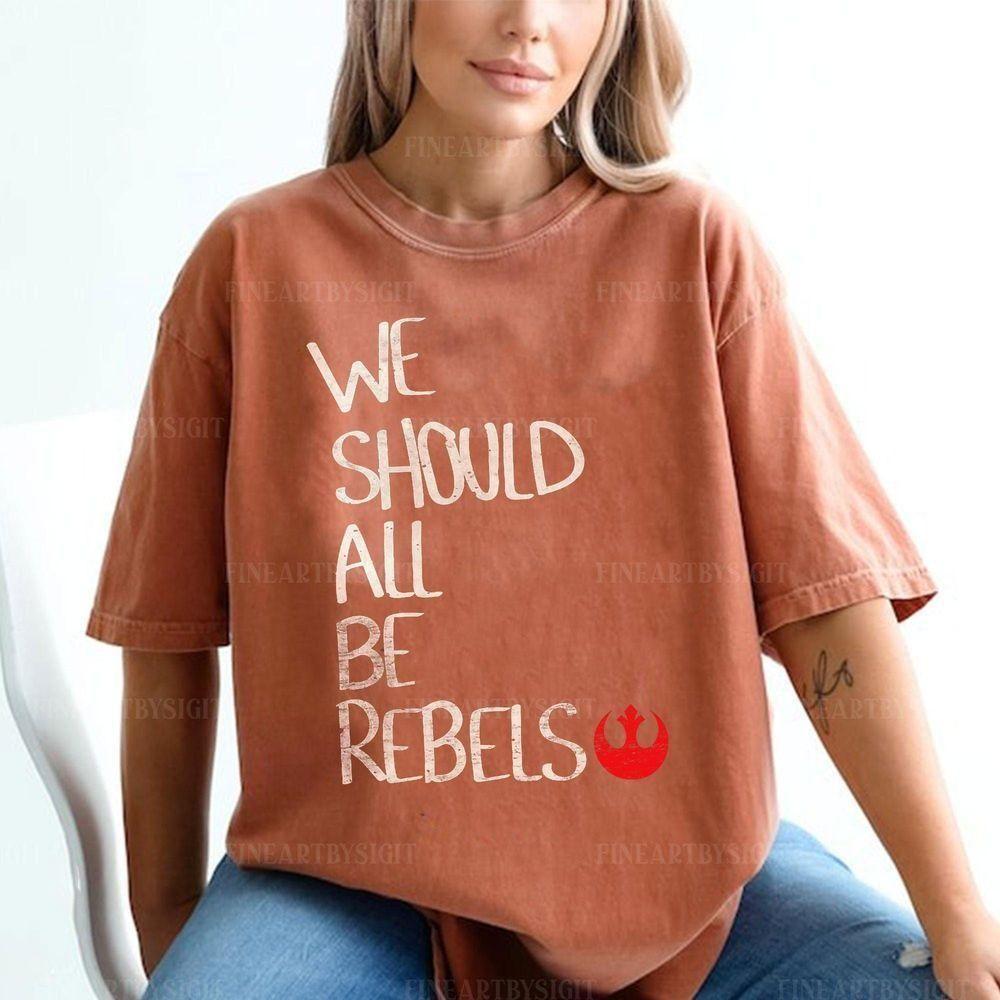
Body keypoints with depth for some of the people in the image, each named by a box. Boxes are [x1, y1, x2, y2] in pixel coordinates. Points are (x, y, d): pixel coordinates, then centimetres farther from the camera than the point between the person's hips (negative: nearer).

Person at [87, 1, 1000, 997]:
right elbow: (168, 639, 1)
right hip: (358, 874, 0)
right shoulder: (253, 261, -3)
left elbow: (827, 594, -8)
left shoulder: (694, 245, -4)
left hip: (670, 848, 1)